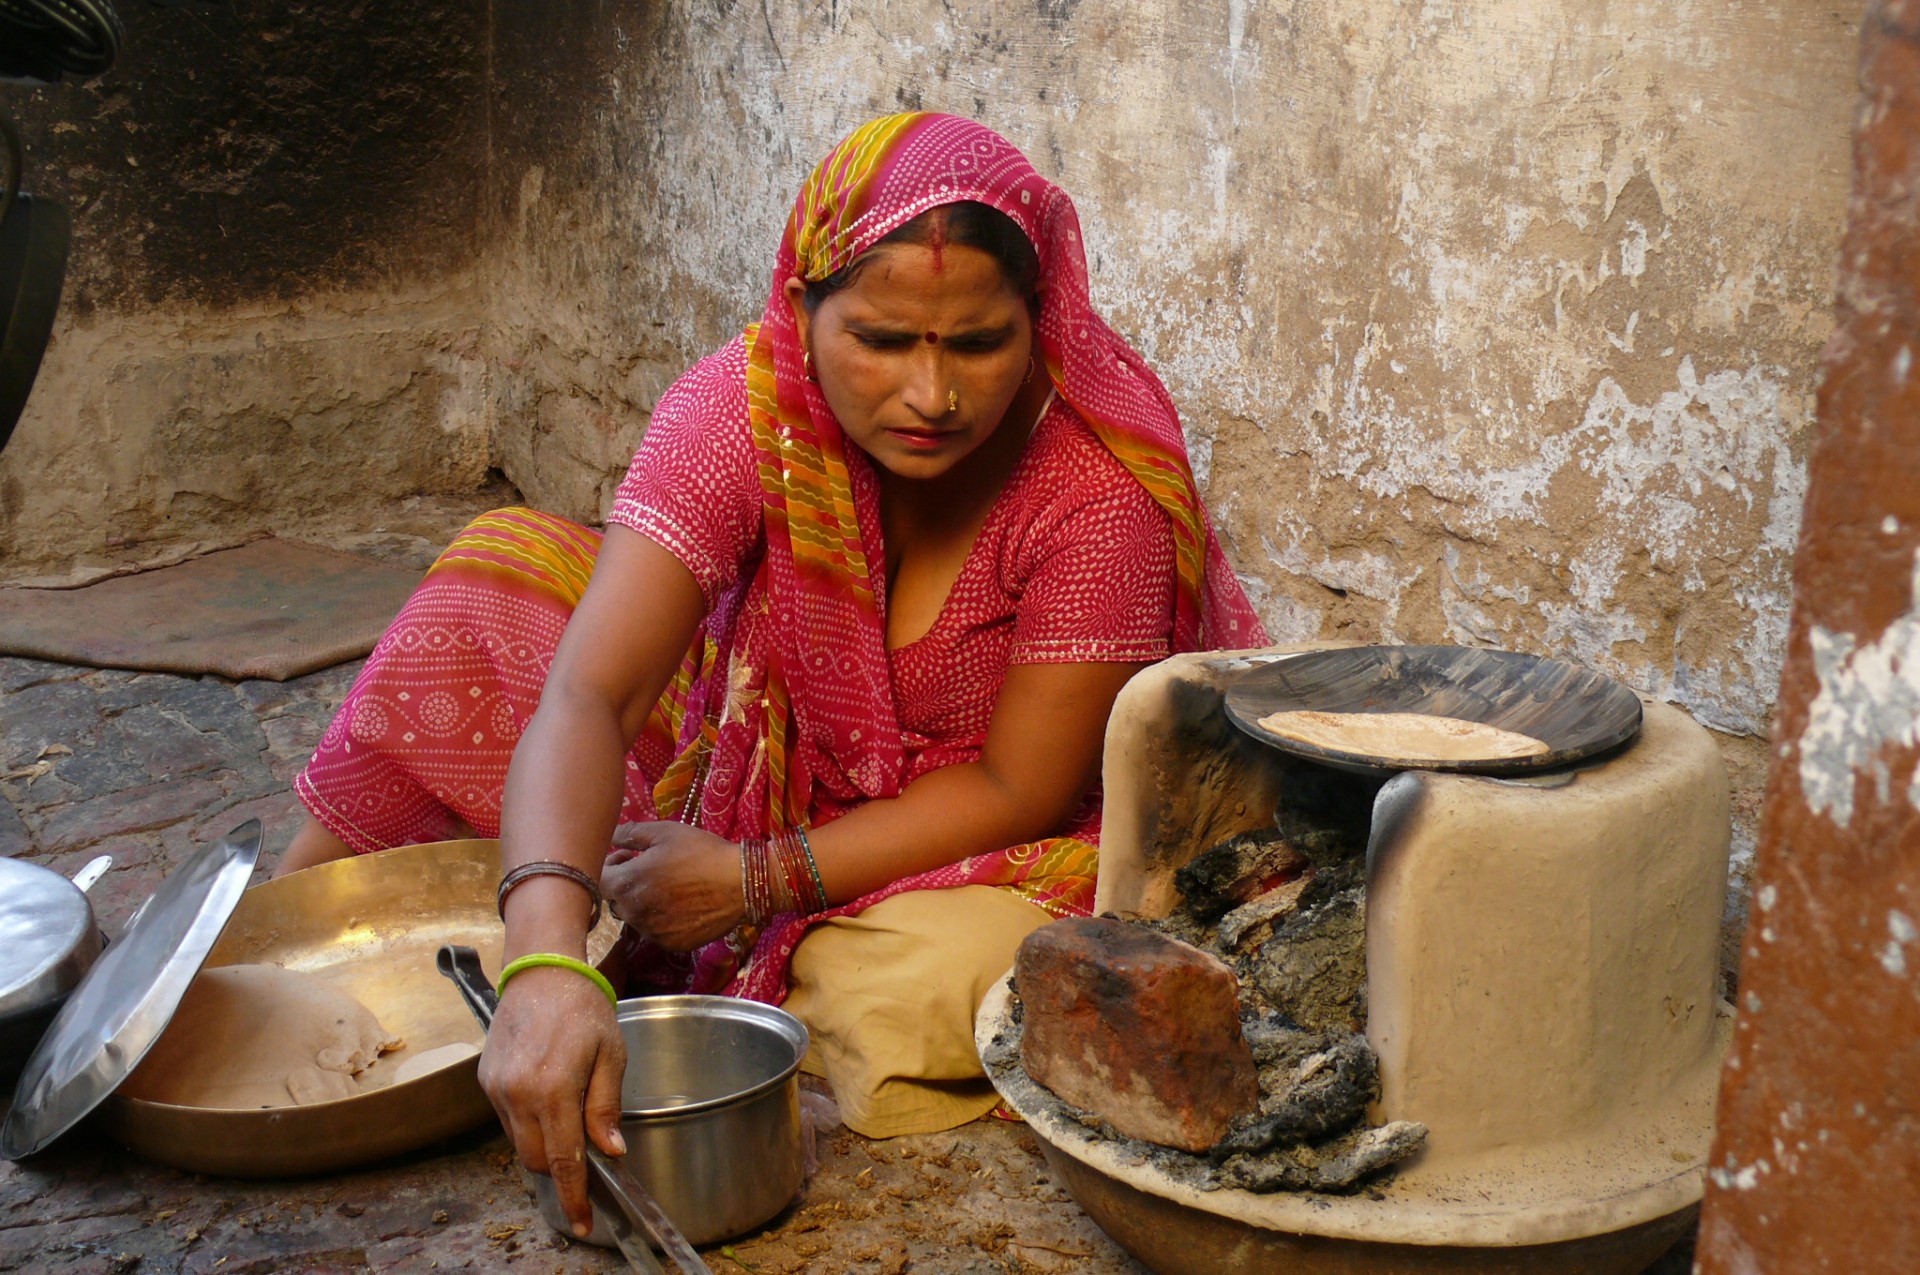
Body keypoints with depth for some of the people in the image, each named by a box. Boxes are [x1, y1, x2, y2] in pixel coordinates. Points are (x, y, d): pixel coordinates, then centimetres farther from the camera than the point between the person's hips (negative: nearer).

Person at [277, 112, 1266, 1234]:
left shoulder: (1104, 480, -28)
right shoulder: (743, 412, -24)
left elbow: (1021, 787, -19)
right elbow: (588, 695, -34)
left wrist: (758, 882, -25)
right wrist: (548, 960, -51)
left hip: (991, 837, -2)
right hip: (780, 755, 3)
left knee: (903, 996, -36)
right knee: (500, 588, -9)